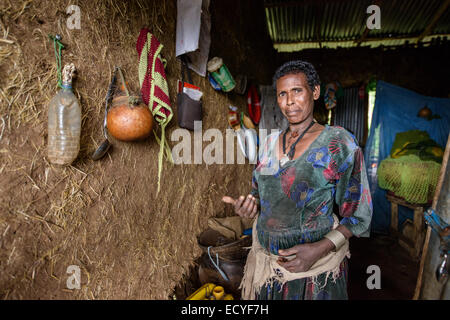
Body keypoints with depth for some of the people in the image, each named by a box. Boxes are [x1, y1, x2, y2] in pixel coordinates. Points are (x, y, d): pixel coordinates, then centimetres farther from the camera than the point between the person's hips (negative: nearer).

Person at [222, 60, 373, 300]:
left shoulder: (339, 143, -11)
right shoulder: (270, 142, 3)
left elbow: (357, 213, -10)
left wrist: (320, 249, -23)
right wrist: (251, 205, -8)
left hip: (315, 265, -4)